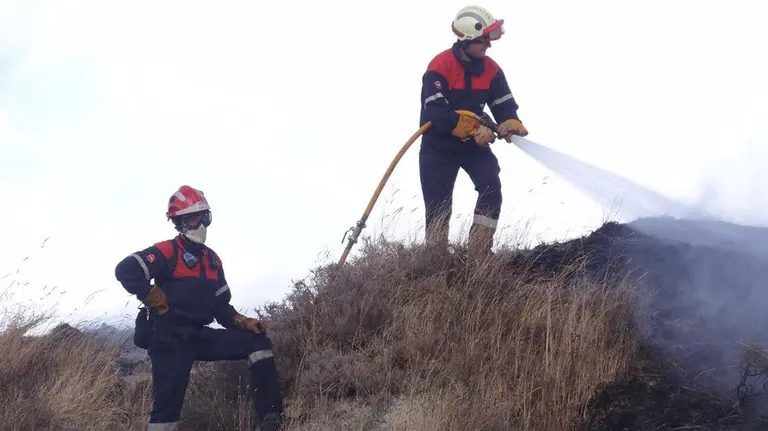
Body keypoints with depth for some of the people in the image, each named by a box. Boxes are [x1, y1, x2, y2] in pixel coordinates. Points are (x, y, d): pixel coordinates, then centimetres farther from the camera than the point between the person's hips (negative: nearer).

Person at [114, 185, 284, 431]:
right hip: (171, 339, -7)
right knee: (167, 406, -12)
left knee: (258, 343, -3)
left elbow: (220, 304, 20)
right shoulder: (167, 252, -8)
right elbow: (126, 271, -21)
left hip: (199, 336, 7)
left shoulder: (212, 260, 17)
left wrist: (242, 322, 2)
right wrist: (156, 301, -14)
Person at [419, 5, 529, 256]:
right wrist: (474, 130, -33)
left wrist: (511, 124, -27)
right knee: (438, 205, -2)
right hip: (439, 146, -4)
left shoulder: (491, 69, -4)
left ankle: (479, 253, -12)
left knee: (492, 188, -17)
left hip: (473, 143, 4)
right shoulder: (440, 67, -21)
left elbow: (505, 105, -3)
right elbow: (435, 113, -29)